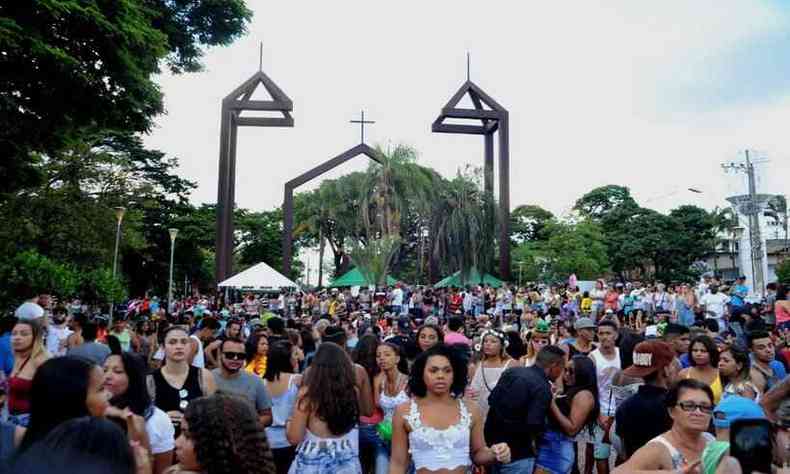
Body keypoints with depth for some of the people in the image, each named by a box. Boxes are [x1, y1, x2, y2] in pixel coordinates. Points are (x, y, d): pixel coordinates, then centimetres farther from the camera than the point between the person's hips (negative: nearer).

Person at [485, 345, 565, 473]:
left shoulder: (511, 371, 3)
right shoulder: (542, 388, -19)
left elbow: (491, 400, 9)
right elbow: (534, 426, -25)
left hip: (492, 444, 7)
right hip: (516, 454, -7)